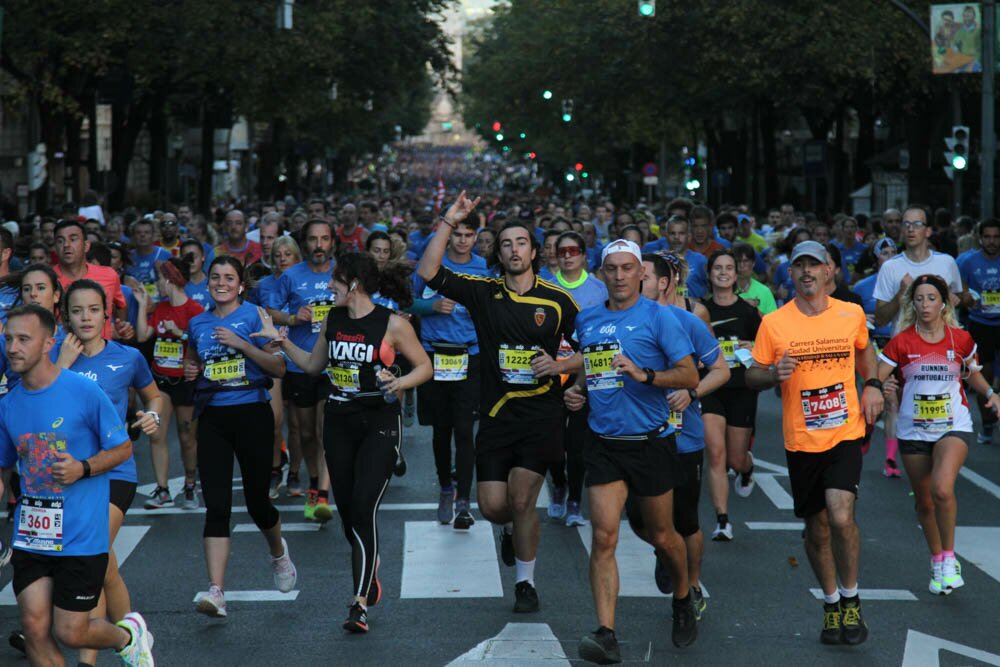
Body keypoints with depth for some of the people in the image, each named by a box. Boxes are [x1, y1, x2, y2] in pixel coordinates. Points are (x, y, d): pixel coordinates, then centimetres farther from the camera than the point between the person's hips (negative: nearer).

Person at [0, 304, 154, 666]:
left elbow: (123, 448, -2)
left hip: (80, 537, -5)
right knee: (35, 629, 0)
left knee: (71, 633, -1)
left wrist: (82, 468, -18)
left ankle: (129, 635, 30)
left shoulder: (84, 391, -11)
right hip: (30, 536, 5)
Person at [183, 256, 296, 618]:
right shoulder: (197, 324, 11)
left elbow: (280, 367, -8)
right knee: (216, 506, -9)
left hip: (252, 414, -3)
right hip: (212, 418, 3)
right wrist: (190, 371, 6)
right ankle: (216, 591, -15)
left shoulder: (254, 316, -2)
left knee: (256, 501, 6)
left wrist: (240, 343, -16)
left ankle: (278, 552, 40)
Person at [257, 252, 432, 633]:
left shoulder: (392, 324, -9)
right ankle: (370, 583, 31)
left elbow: (425, 366, -1)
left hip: (380, 420, -6)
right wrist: (281, 340, 9)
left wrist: (400, 382, -19)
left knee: (365, 509, -15)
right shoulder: (332, 320, 7)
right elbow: (313, 365, 19)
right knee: (346, 511, 8)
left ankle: (360, 604, -17)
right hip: (339, 420, 6)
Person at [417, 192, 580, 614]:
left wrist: (560, 365, -11)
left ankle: (525, 582, 12)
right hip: (496, 414, 2)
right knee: (492, 506, 0)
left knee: (522, 501, -6)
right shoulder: (483, 293, 2)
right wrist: (448, 223, -11)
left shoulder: (557, 300, 0)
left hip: (541, 415, -2)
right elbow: (428, 273, -8)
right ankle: (511, 528, 38)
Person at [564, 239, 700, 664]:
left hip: (650, 441, -3)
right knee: (603, 536, -11)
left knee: (661, 535, 12)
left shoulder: (658, 318, -6)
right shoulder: (587, 321, 9)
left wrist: (645, 375, -24)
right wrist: (577, 390, 6)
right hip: (603, 442, 3)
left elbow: (690, 376, -10)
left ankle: (683, 599, 41)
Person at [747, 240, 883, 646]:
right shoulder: (773, 323, -4)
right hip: (800, 441, 1)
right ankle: (831, 603, 32)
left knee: (841, 516, -20)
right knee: (816, 529, 10)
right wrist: (774, 373, -18)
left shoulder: (852, 315, 1)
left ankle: (851, 600, 1)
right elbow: (752, 377, 3)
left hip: (845, 434, -1)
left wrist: (872, 385, 5)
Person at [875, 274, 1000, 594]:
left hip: (953, 427, -2)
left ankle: (949, 557, -6)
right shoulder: (901, 342, -5)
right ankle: (937, 562, 33)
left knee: (942, 489, -25)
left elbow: (972, 373, 16)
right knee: (924, 501, 11)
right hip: (913, 431, 2)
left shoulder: (961, 339, -1)